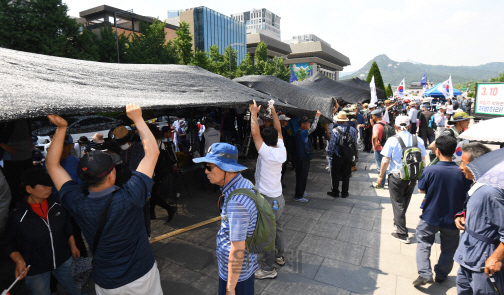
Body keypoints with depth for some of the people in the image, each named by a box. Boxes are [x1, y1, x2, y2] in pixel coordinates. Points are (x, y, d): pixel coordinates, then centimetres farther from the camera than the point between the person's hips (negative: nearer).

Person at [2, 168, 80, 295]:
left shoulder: (56, 202, -13)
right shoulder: (18, 216, -23)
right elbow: (8, 243, -7)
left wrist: (73, 246, 10)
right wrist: (19, 261, -21)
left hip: (63, 261, 3)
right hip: (35, 270, -3)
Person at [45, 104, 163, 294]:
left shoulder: (78, 204, -22)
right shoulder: (128, 198, -32)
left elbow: (52, 165, -8)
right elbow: (152, 152, -26)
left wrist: (61, 128, -14)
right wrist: (138, 119, -17)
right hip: (142, 276, -2)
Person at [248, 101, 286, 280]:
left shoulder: (266, 152, -22)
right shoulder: (281, 151, -3)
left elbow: (254, 133, -22)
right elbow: (279, 130, 10)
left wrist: (254, 113, -12)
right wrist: (273, 112, 14)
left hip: (268, 200, -8)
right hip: (278, 198, 8)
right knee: (277, 227, 23)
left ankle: (269, 268, 16)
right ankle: (279, 256, 41)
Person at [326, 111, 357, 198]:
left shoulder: (335, 130, -17)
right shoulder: (353, 129, -4)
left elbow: (331, 145, -14)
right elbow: (355, 143, 3)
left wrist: (329, 154, 0)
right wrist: (353, 154, 15)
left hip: (337, 157, -4)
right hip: (349, 157, 4)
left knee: (335, 176, 10)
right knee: (346, 176, 15)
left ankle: (335, 192, 20)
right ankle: (345, 193, 24)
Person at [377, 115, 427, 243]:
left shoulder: (392, 140, -12)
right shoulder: (418, 140, -1)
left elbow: (385, 161, -13)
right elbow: (423, 159, 5)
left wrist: (381, 176, -2)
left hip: (396, 176, -4)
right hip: (413, 177, 5)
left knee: (398, 203, 5)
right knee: (405, 202, 22)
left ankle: (402, 233, 7)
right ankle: (398, 221, 44)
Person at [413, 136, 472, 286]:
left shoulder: (430, 170, -20)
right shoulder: (462, 172, -14)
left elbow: (421, 190, -5)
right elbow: (466, 196, -1)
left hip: (430, 217, -2)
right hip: (452, 219, 2)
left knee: (423, 243, 15)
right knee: (449, 248, 21)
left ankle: (425, 274, 5)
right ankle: (441, 275, 33)